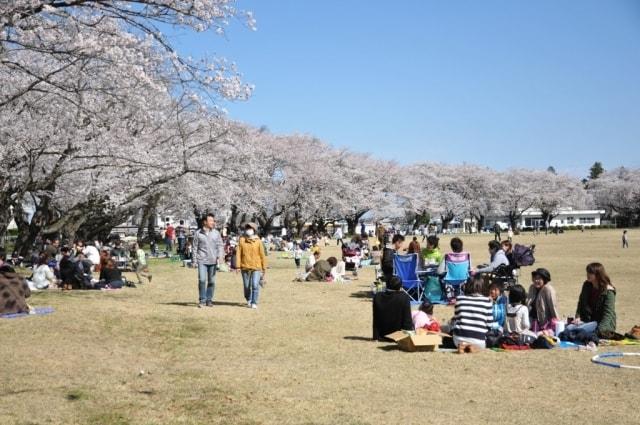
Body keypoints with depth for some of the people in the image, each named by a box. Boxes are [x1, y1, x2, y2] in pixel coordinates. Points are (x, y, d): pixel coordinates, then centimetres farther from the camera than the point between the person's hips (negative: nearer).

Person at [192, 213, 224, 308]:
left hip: (213, 261, 2)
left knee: (211, 281, 6)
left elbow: (220, 246, 7)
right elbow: (195, 248, 6)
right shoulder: (198, 233, 3)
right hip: (202, 261, -2)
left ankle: (209, 300, 16)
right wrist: (194, 261, 3)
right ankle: (202, 300, 0)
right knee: (202, 280, -12)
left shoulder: (216, 233, 8)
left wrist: (220, 256, -10)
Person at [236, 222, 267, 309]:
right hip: (245, 267, 2)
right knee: (246, 286, 12)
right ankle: (248, 300, 36)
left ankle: (254, 303, 0)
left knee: (255, 285, -10)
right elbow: (238, 253, -1)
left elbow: (262, 255, 3)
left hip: (256, 267, -2)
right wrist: (238, 265, -8)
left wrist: (264, 268, 5)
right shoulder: (241, 240, 2)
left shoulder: (258, 241, 0)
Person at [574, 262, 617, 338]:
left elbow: (608, 314, -18)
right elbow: (581, 303, 15)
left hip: (604, 324, -6)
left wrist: (599, 330, -31)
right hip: (587, 320, 6)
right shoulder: (587, 285, 7)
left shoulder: (608, 291, -13)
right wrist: (578, 317, -4)